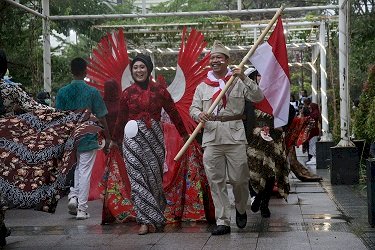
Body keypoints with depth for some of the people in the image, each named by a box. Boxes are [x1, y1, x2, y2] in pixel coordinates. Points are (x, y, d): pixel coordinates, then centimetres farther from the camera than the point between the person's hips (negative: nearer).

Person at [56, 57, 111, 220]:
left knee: (74, 168, 23)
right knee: (85, 173, 3)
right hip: (88, 139, -2)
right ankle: (82, 209, 5)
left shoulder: (62, 92, -2)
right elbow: (101, 118, -6)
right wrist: (107, 138, 5)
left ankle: (73, 196, 4)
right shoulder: (92, 92, -9)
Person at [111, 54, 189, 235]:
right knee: (137, 178, -5)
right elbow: (121, 118, 15)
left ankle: (151, 219, 16)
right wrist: (116, 140, 22)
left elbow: (173, 112, 8)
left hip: (154, 137, 0)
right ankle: (146, 220, -2)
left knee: (154, 176, 2)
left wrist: (184, 134, 9)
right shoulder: (127, 93, 6)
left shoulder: (159, 90, 3)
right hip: (133, 138, 0)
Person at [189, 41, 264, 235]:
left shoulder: (238, 82, 7)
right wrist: (198, 115, -11)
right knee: (216, 182, 0)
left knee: (239, 178, 0)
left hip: (235, 136, -2)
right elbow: (193, 108, 13)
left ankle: (241, 210, 29)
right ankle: (222, 221, 6)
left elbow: (258, 97, -3)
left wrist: (244, 79, -14)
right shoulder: (202, 86, 15)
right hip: (211, 138, 2)